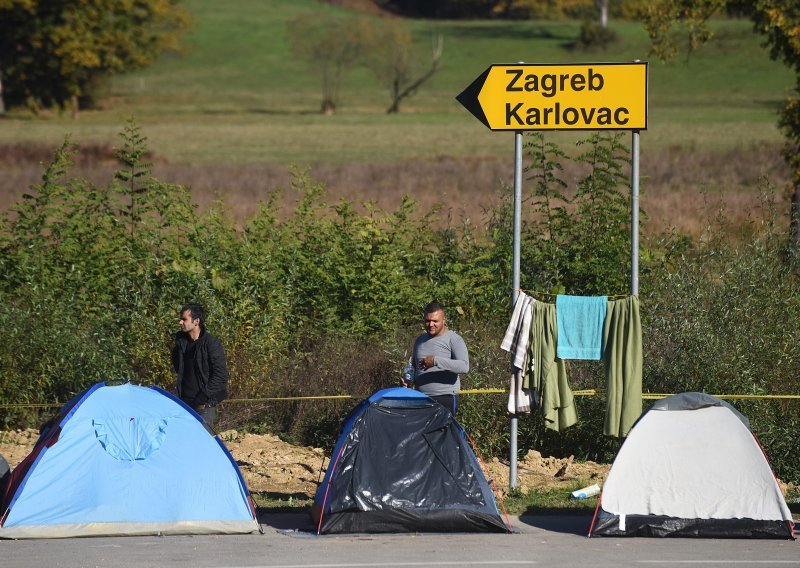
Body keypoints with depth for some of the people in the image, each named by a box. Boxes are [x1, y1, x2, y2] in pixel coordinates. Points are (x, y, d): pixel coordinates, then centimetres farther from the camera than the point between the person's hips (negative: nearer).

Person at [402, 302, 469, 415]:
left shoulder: (454, 340, -4)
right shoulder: (419, 341, 17)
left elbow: (464, 367, -18)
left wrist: (436, 361, -26)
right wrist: (408, 378, 7)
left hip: (445, 400, -6)